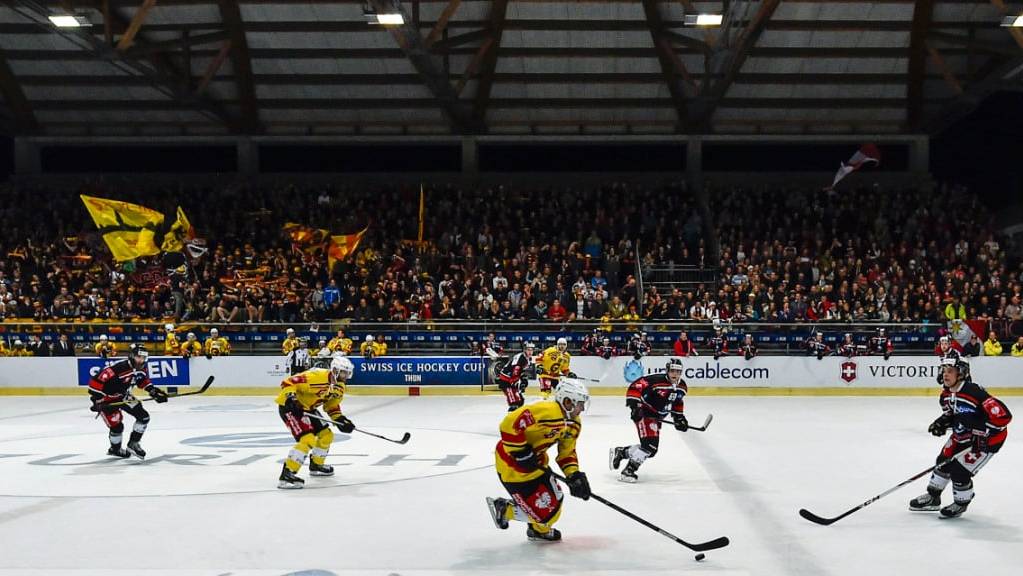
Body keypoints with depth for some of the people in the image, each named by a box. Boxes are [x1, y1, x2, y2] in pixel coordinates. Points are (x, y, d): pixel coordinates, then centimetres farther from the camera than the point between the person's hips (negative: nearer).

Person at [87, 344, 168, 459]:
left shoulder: (142, 369, -11)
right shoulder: (118, 368, -35)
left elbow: (143, 381, 12)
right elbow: (95, 381, -33)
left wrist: (154, 391, -2)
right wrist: (97, 401, -29)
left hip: (123, 396, 8)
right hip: (108, 398, -8)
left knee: (144, 416, 2)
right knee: (117, 425, -8)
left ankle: (133, 444, 17)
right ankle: (115, 449, 21)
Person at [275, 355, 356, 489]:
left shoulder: (339, 387, 1)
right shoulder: (317, 376, -28)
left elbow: (332, 405, 13)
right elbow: (288, 382, -27)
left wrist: (340, 419, -1)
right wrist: (290, 398, -39)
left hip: (307, 408, 10)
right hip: (290, 406, -10)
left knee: (326, 435, 15)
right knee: (307, 439, -23)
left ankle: (316, 465, 38)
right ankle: (286, 475, -22)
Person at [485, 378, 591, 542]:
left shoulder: (574, 423, 1)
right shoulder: (546, 411, -31)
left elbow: (567, 453, 12)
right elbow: (509, 424, -34)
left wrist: (575, 476, -3)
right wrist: (521, 453, -28)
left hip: (535, 459, 10)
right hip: (512, 460, -10)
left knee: (554, 498, 15)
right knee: (542, 507, -6)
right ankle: (503, 509, 14)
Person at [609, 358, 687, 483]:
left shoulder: (682, 387, 2)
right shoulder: (656, 380, -23)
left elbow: (677, 403, 20)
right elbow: (634, 387, -23)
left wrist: (679, 417, 12)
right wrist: (634, 406, -29)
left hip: (656, 418, 8)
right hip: (644, 413, -8)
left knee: (651, 450, 11)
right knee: (649, 445, -21)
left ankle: (620, 452, 28)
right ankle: (628, 472, -13)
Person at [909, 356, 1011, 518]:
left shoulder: (975, 393, -34)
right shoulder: (946, 393, -6)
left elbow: (1003, 415, -35)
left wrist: (985, 434, -28)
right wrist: (942, 423, -7)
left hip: (989, 438, -8)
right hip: (965, 433, 8)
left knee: (959, 470, -10)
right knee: (944, 461, 9)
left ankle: (961, 503, 18)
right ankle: (932, 498, 28)